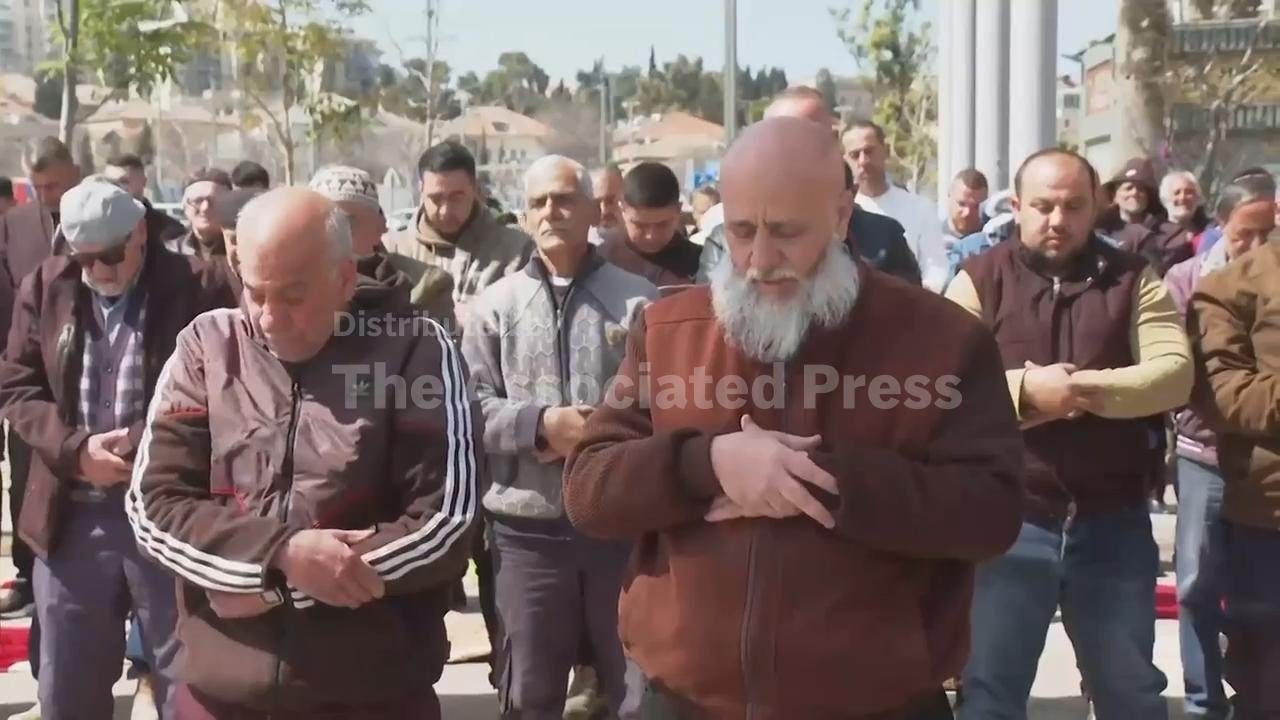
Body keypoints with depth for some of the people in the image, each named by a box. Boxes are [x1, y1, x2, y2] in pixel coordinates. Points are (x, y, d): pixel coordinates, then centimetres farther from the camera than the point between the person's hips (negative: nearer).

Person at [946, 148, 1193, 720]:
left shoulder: (1131, 278, 5)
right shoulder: (980, 279, 0)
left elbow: (1175, 371, -6)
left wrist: (1090, 388, -19)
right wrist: (1024, 389, -22)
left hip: (1113, 521, 2)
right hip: (1010, 518, -1)